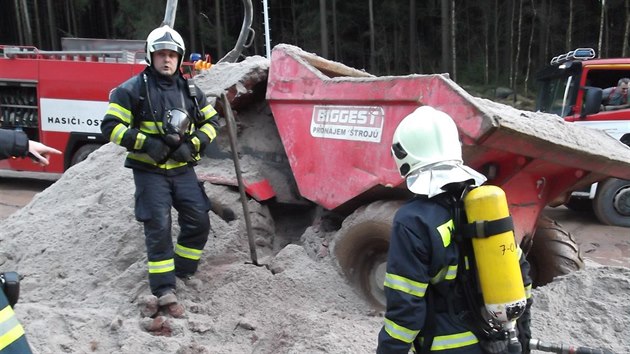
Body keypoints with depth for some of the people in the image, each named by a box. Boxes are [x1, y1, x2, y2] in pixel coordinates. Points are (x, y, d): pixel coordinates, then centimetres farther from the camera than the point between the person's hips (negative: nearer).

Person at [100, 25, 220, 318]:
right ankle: (165, 293, -1)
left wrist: (192, 145, -4)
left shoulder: (190, 90, 7)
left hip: (182, 169, 4)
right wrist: (145, 143, -18)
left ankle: (181, 270, 22)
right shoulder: (133, 89, -6)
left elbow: (210, 122, 13)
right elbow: (111, 127, -7)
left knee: (199, 221, 0)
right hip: (149, 171, -4)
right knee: (158, 228, -6)